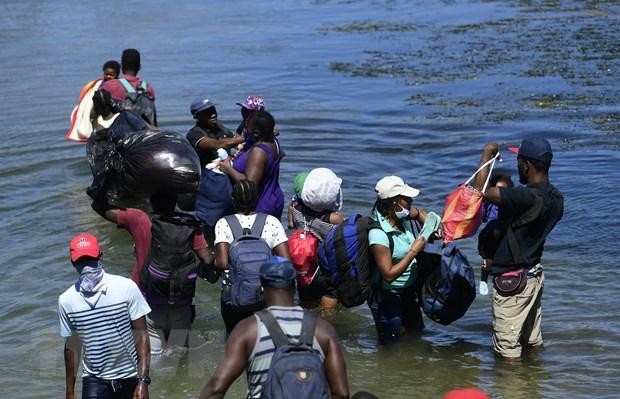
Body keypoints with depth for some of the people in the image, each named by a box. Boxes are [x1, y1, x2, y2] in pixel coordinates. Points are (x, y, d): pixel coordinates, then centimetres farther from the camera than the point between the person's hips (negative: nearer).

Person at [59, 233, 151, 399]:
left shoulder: (126, 288, -14)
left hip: (129, 378, 0)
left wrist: (143, 381, -14)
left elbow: (141, 335, -9)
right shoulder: (67, 300, -8)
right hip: (94, 381, 0)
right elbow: (71, 347, 4)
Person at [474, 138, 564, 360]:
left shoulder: (525, 197, -26)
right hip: (535, 274, 9)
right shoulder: (556, 199, 1)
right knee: (533, 341, 21)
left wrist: (487, 153, -11)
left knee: (508, 350, 1)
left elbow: (481, 189, -26)